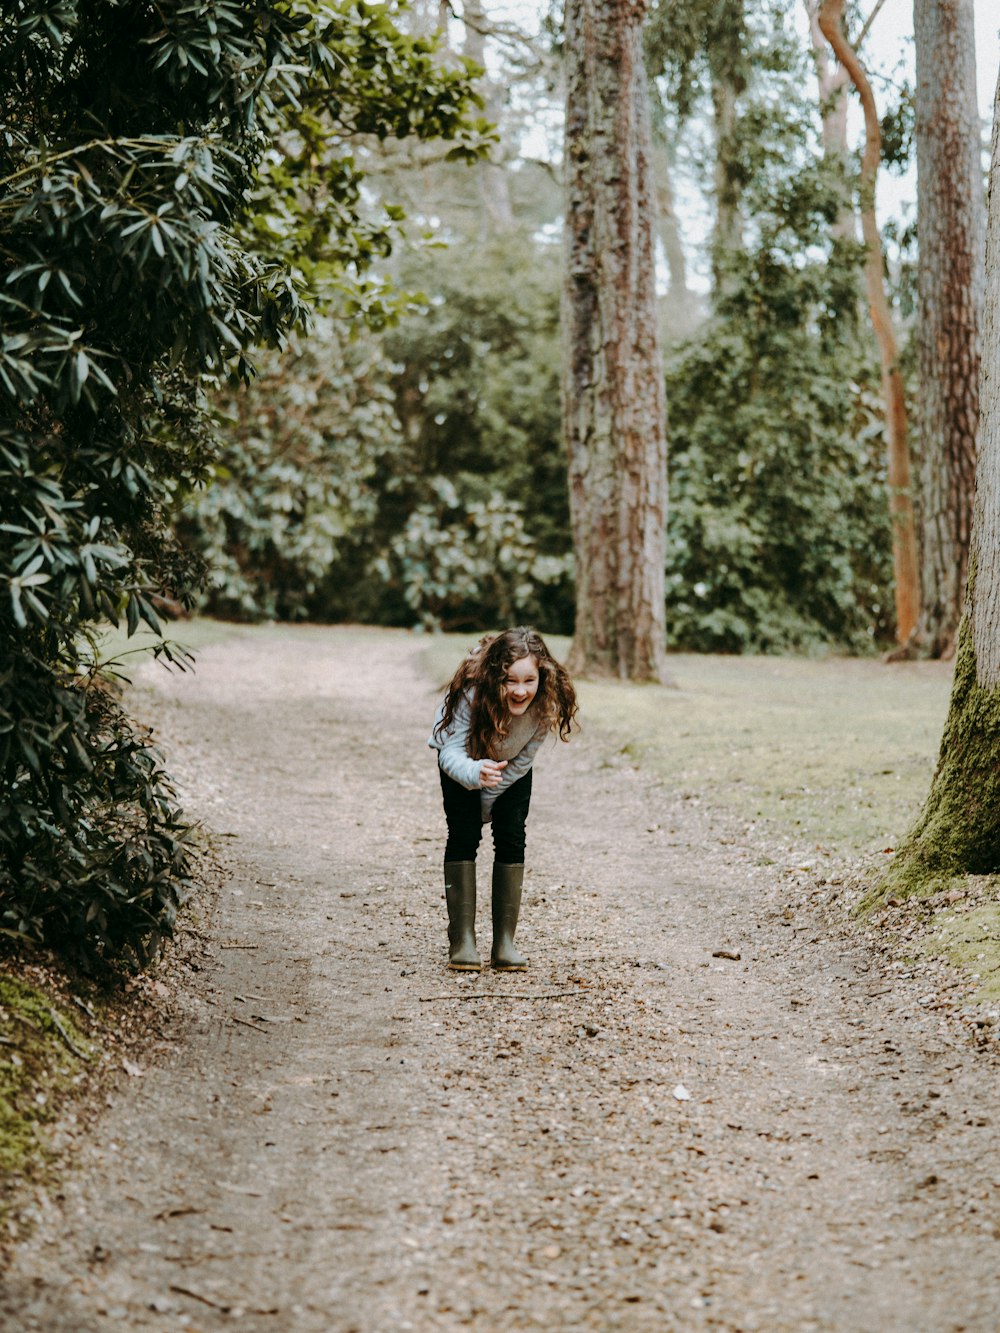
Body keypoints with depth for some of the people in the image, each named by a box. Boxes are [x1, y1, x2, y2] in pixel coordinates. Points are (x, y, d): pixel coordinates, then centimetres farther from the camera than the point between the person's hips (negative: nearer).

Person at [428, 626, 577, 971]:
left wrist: (488, 802, -16)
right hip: (465, 756, -2)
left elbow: (521, 762, -20)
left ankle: (504, 944, -3)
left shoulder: (546, 703, -33)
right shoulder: (472, 693, -42)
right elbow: (452, 753, -42)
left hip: (511, 765, 2)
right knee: (464, 837, -13)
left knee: (512, 839, -8)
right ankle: (462, 942, -9)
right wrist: (476, 774, -64)